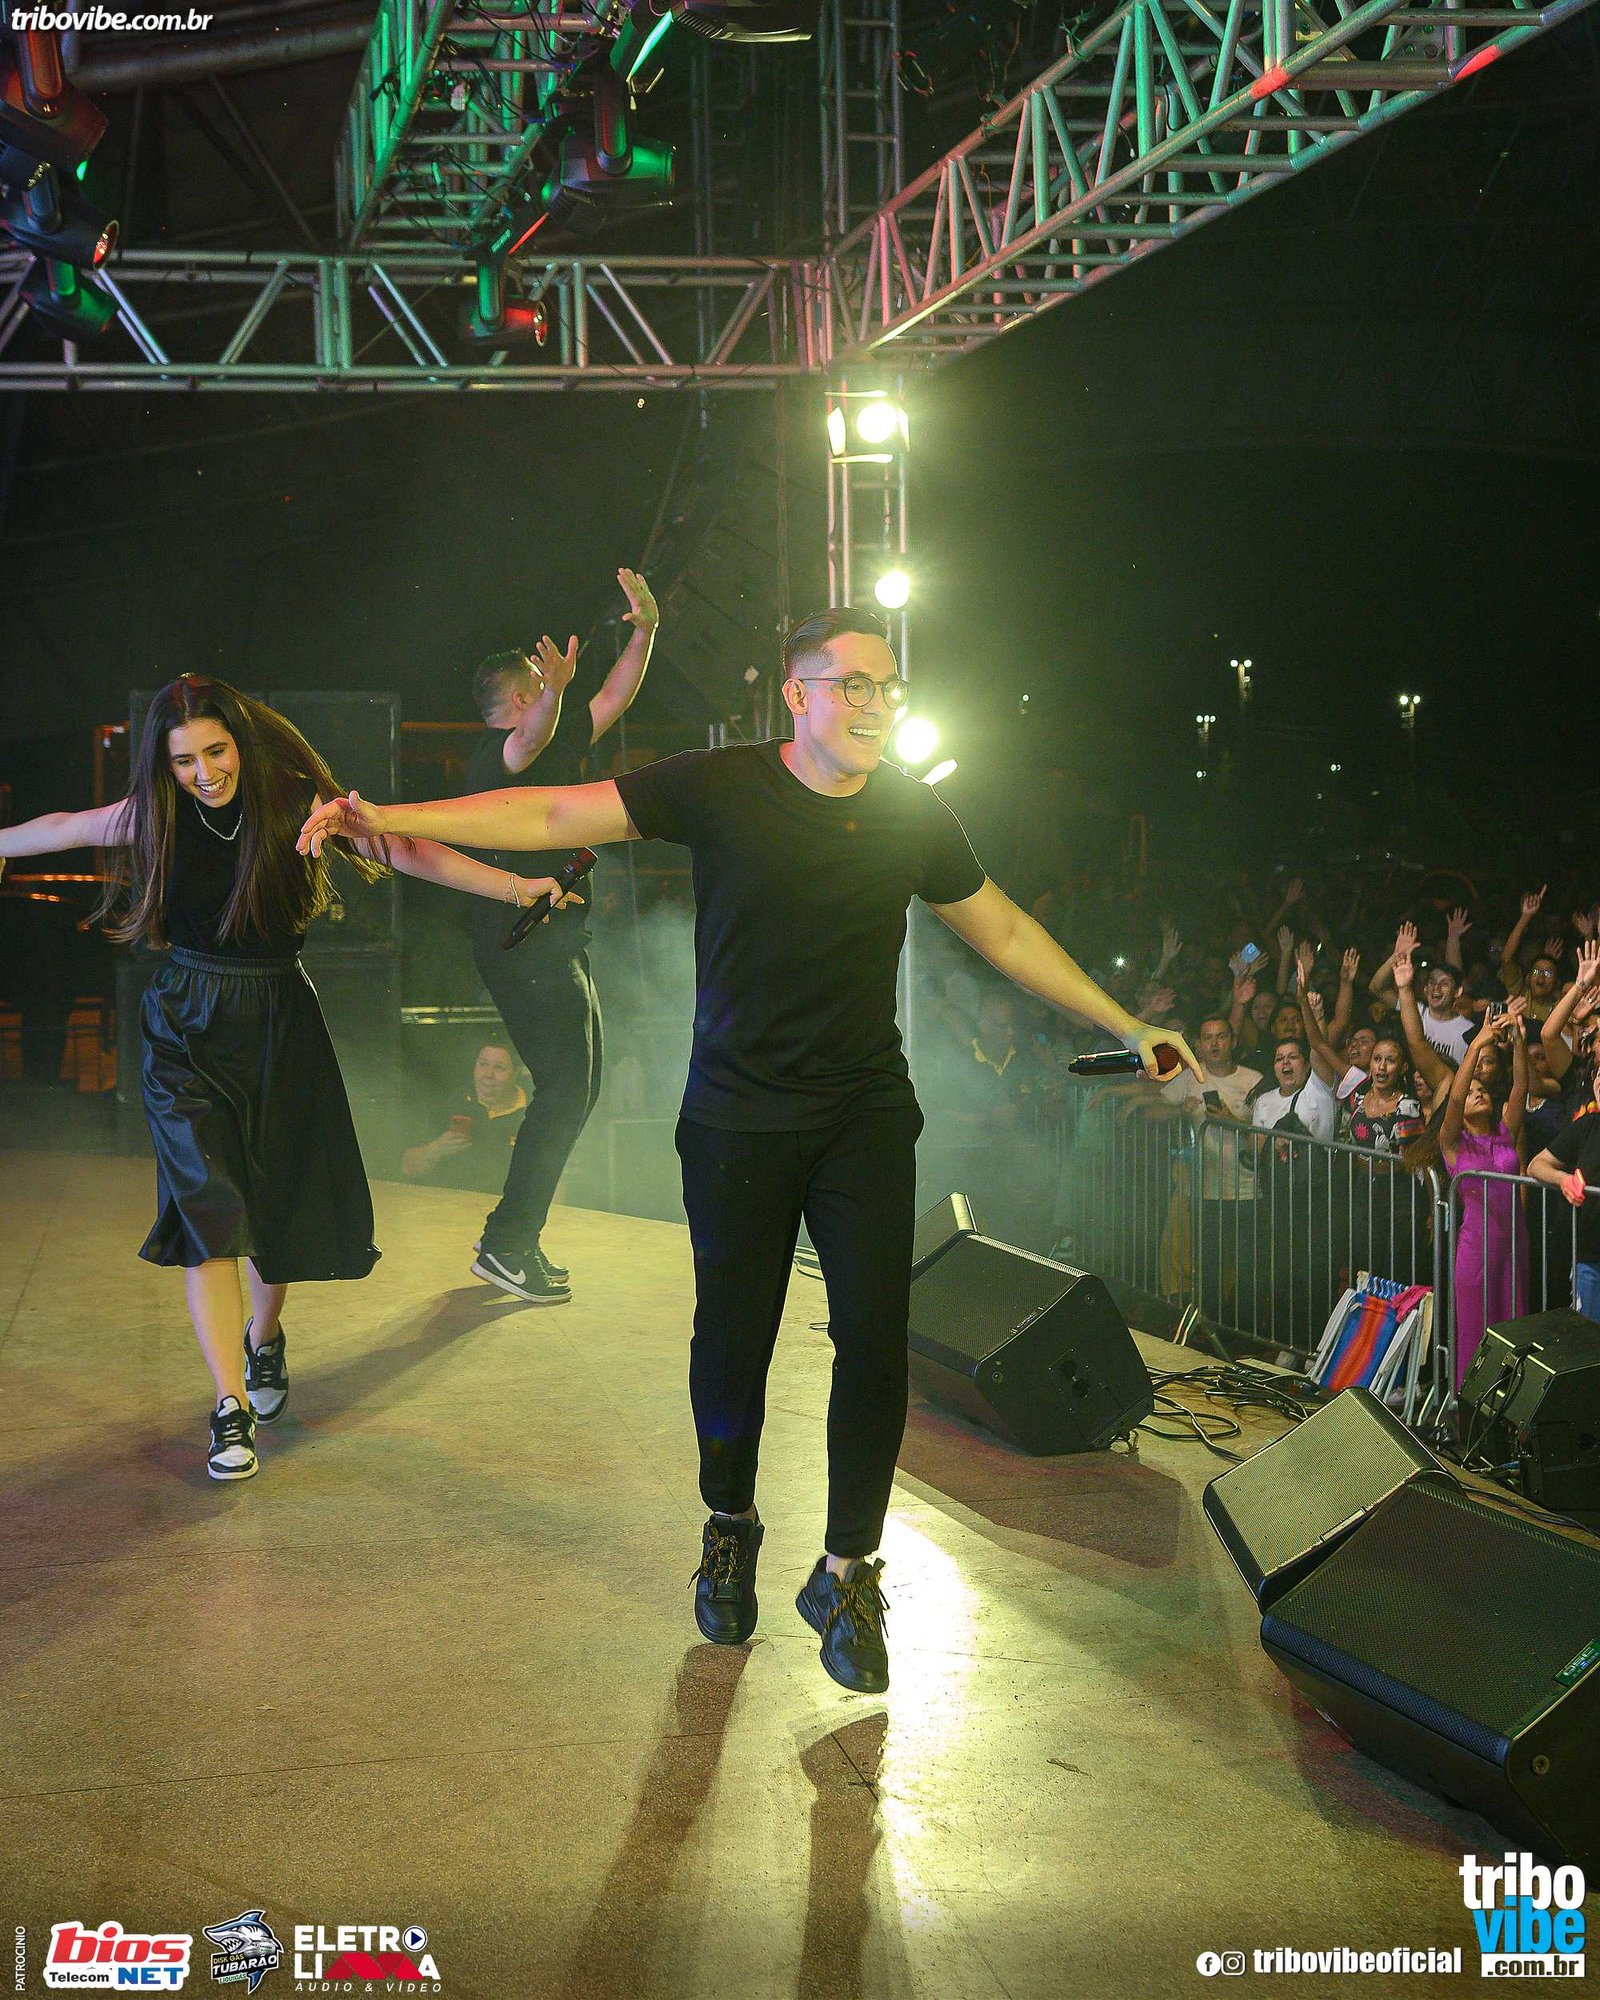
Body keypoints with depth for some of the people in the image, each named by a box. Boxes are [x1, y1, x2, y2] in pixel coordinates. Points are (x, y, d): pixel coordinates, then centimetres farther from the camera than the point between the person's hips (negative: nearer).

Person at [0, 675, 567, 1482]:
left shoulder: (295, 802, -8)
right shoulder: (155, 815, -4)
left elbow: (406, 851, -13)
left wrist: (520, 888, -20)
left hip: (279, 1026, 1)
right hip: (187, 1028, 0)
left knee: (285, 1204, 7)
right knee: (208, 1206, -13)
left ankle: (263, 1339, 38)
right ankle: (232, 1405, -13)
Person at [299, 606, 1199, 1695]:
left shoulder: (915, 816, 1)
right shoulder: (720, 788, -8)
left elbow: (1005, 931, 14)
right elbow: (557, 814, -9)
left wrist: (1123, 1022, 17)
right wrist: (389, 817, -15)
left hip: (867, 1116, 2)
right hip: (740, 1121, -2)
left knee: (875, 1339, -4)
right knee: (734, 1338, 6)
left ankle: (848, 1574, 12)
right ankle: (731, 1527, 33)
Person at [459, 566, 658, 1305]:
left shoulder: (553, 744, 17)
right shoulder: (492, 753, -11)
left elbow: (612, 702, 20)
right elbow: (530, 743, -34)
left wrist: (645, 630, 9)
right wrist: (556, 689, -53)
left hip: (558, 945, 10)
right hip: (523, 945, -10)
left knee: (576, 1086, 12)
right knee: (566, 1087, -13)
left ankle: (515, 1240, 17)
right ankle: (507, 1246, -11)